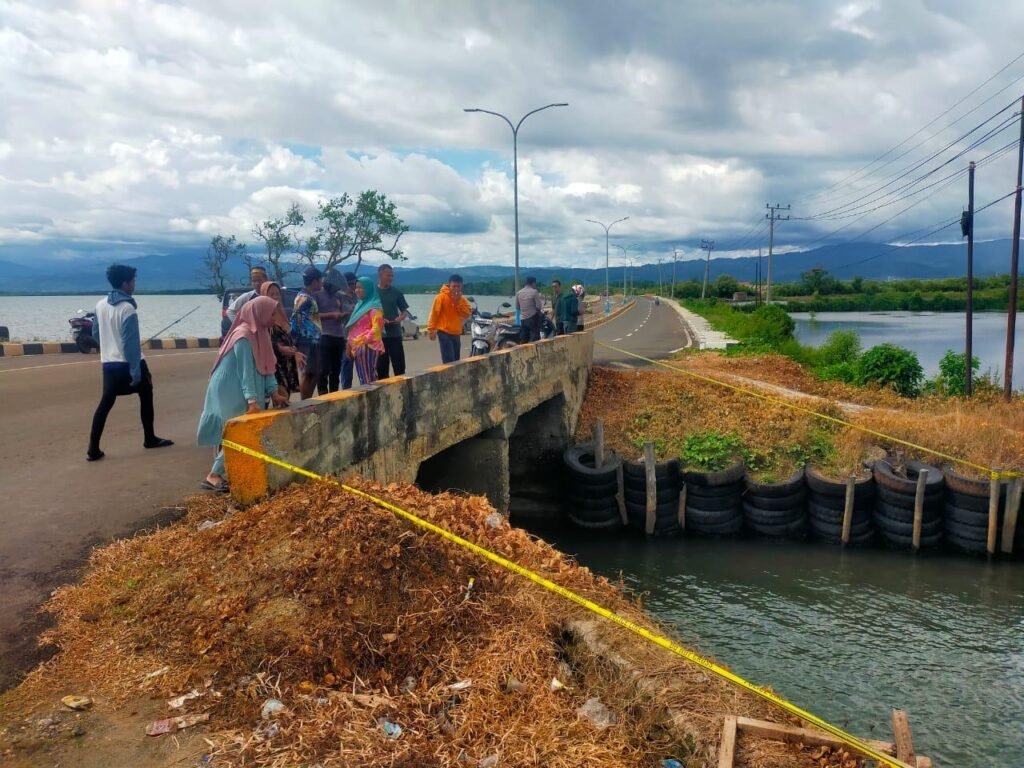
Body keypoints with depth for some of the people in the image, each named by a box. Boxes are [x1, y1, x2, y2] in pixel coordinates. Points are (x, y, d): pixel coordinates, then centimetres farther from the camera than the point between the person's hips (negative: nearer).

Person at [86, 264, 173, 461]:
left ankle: (93, 449, 1)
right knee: (145, 397, 14)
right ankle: (150, 439, 22)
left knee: (105, 404, 6)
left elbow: (96, 333, 18)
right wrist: (136, 372, -18)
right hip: (129, 364, -6)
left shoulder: (101, 305, 6)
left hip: (109, 364, 6)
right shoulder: (127, 309, -17)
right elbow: (131, 344, -20)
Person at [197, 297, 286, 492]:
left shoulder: (260, 333, 7)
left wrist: (274, 392, 2)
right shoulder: (244, 336, -21)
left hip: (240, 392, 9)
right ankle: (213, 476, -1)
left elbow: (266, 366, 8)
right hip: (231, 392, -9)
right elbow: (245, 371, -26)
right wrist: (252, 400, -30)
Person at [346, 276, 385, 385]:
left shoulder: (374, 307, -7)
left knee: (368, 379, -11)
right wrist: (350, 344, 16)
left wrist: (365, 342, -21)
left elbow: (376, 328, -16)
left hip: (368, 347, -9)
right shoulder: (360, 305, 20)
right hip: (357, 347, 9)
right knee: (363, 379, 9)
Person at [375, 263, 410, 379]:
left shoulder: (396, 292, 6)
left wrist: (401, 318, -10)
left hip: (395, 334, 1)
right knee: (381, 367, 5)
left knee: (399, 366, 1)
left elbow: (405, 311, 11)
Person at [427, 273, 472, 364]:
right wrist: (431, 330, -15)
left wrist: (458, 302, -11)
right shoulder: (442, 297, -10)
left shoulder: (461, 299, 9)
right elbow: (434, 313, -11)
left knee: (456, 361, 11)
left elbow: (468, 314, -1)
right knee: (449, 361, -13)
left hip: (456, 334, 7)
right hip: (444, 333, -7)